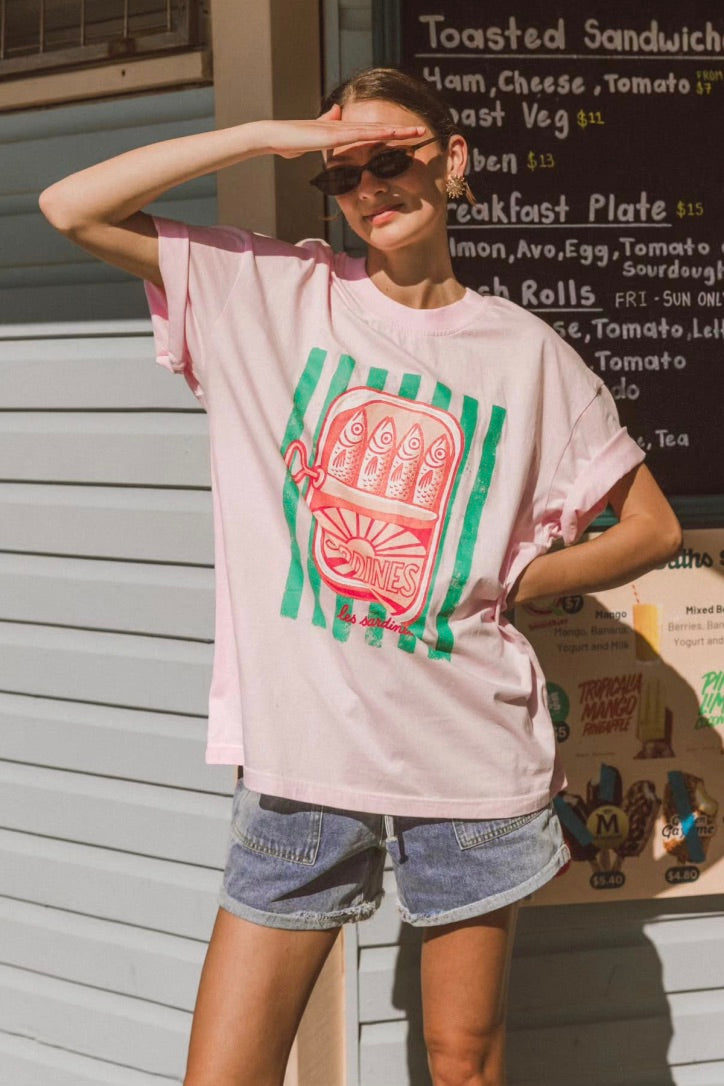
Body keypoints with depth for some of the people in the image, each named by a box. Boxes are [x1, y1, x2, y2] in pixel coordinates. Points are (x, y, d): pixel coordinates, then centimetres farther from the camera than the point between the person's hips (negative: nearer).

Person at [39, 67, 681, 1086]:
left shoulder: (526, 352, 3)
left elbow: (653, 528, 10)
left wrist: (508, 585, 0)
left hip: (472, 757, 0)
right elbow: (72, 206, -2)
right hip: (301, 752, 0)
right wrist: (274, 136, -7)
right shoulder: (271, 293, 5)